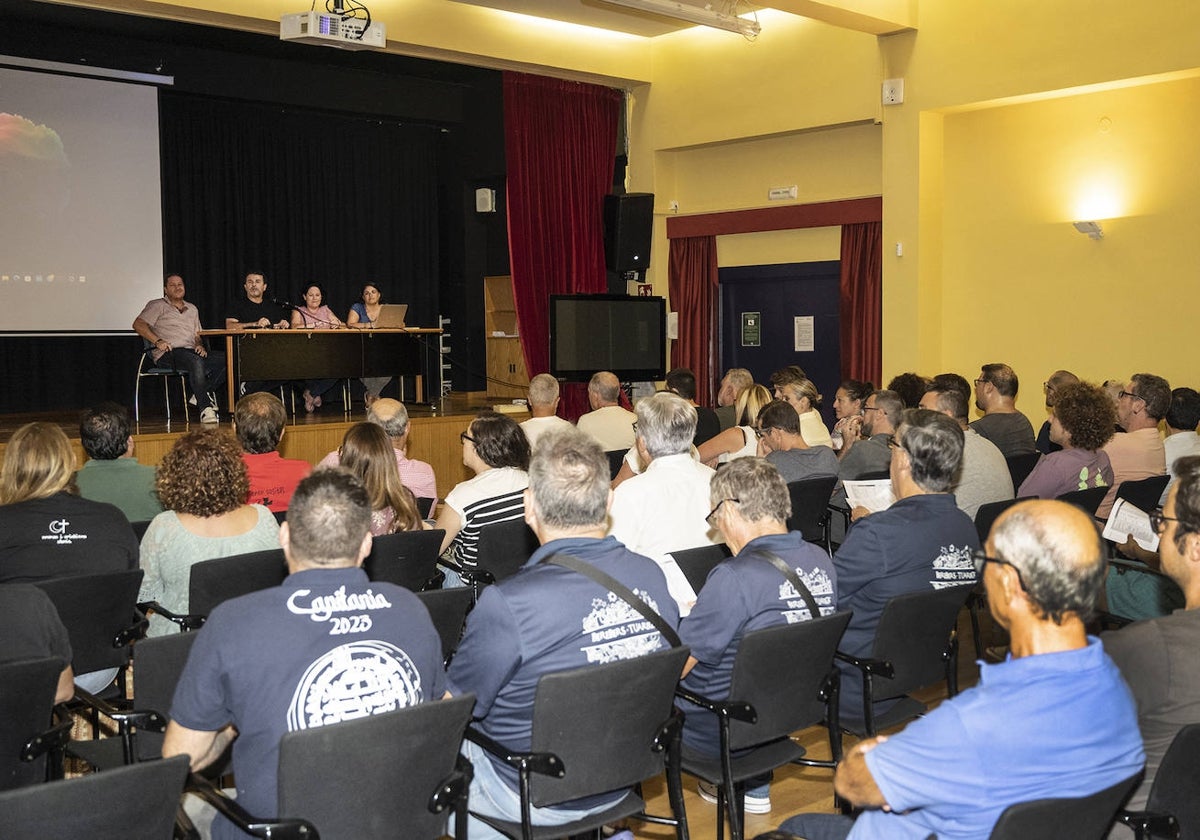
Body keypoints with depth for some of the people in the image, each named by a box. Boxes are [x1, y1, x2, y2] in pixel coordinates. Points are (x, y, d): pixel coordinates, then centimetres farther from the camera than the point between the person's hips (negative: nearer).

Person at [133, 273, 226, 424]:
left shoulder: (192, 309, 29)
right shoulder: (158, 305, 11)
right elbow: (138, 324, -1)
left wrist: (200, 345, 3)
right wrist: (158, 341, -14)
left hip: (191, 352, 6)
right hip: (168, 354, -6)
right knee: (196, 362, -40)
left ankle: (201, 395, -18)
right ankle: (205, 408, -43)